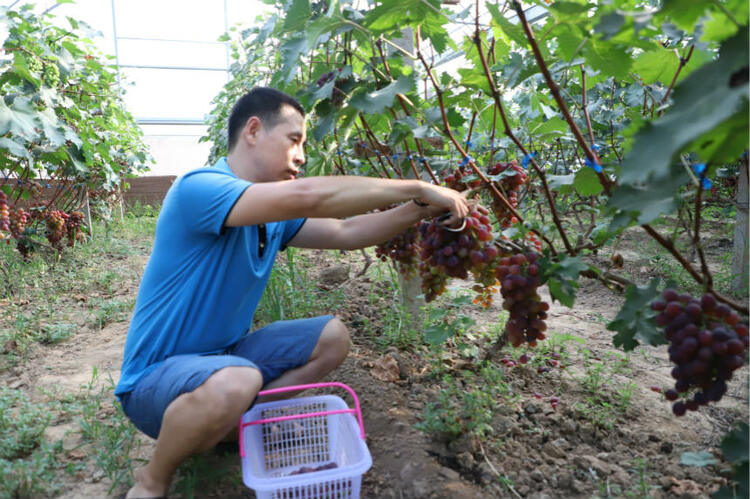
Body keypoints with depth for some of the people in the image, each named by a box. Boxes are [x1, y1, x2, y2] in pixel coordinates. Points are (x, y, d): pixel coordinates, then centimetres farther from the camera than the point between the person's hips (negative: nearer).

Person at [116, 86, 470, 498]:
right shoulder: (198, 188, -24)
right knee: (236, 383, -39)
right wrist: (417, 187, -30)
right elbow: (306, 196, -37)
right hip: (156, 376, -8)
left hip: (224, 354, 8)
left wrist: (420, 210, -4)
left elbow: (345, 232, 6)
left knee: (332, 338, 3)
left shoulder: (275, 215, 3)